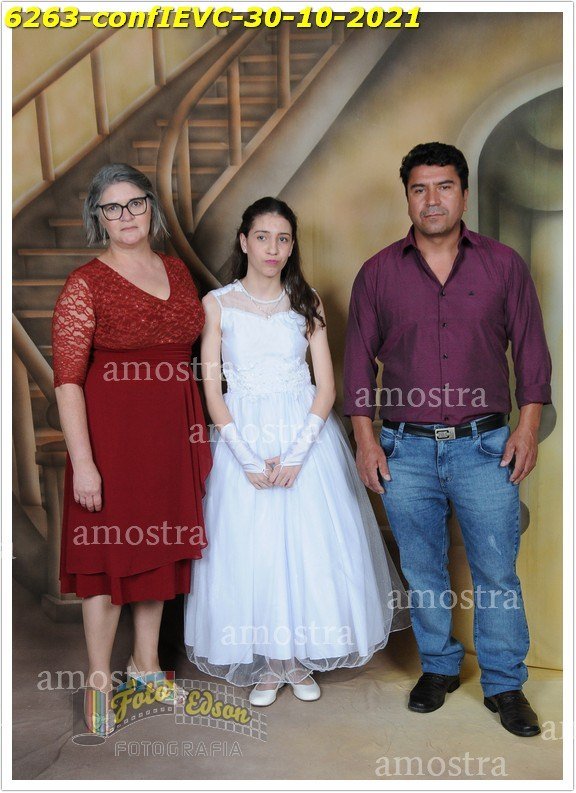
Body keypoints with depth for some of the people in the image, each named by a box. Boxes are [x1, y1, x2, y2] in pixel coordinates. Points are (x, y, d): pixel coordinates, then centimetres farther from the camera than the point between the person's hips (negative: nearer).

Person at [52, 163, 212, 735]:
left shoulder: (176, 271, 8)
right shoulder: (85, 285, -9)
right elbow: (67, 380, -14)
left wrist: (202, 430, 11)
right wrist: (83, 462, -19)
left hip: (172, 431, 6)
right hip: (111, 432, -5)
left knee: (160, 547, 15)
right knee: (110, 555, 5)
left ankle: (146, 664, 35)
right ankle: (98, 681, 24)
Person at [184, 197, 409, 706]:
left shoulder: (307, 303, 4)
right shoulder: (218, 304, 0)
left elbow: (326, 386, -1)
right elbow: (212, 390, -3)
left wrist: (297, 453, -13)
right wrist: (248, 458, -11)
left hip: (307, 436, 1)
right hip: (243, 439, -1)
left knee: (311, 545, 4)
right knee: (249, 549, 3)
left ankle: (303, 658, 24)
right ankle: (266, 662, 23)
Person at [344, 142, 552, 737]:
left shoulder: (503, 264, 4)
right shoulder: (378, 272, 4)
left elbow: (530, 348, 6)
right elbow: (359, 357, 6)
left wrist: (528, 423, -3)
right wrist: (365, 437, 0)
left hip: (484, 446, 0)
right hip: (406, 449, 1)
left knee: (497, 572, 5)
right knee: (422, 571, 13)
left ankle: (504, 685, 24)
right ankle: (438, 667, 33)